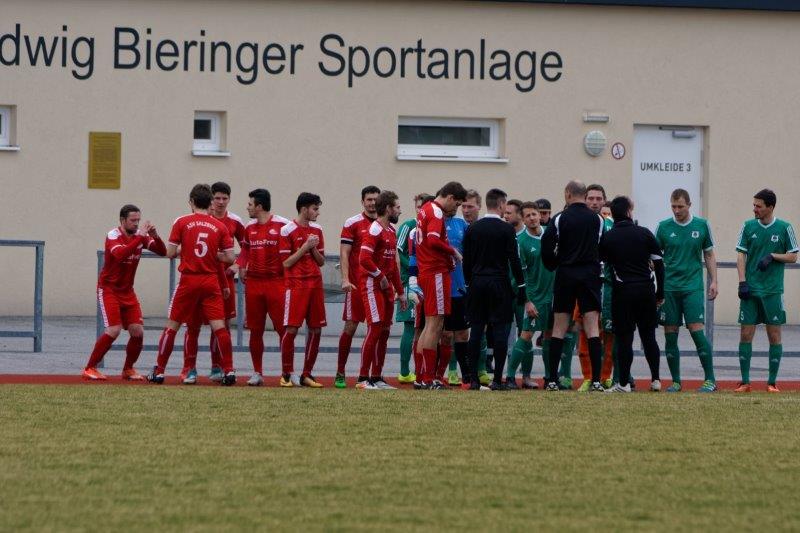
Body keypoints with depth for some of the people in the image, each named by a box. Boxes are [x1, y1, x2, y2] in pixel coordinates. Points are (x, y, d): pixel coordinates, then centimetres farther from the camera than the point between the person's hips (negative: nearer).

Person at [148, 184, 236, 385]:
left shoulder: (182, 223, -3)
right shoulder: (220, 227, 2)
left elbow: (170, 253, -4)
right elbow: (229, 258, 0)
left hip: (188, 280, -1)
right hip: (211, 281, 1)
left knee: (172, 325, 7)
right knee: (219, 326, 2)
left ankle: (159, 371, 10)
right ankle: (229, 371, -3)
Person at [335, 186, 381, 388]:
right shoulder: (352, 223, 0)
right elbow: (344, 253, -3)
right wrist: (345, 279, -14)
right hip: (357, 284, -4)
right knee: (351, 326, -4)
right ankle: (340, 373, 2)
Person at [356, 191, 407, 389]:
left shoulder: (391, 231, 18)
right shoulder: (375, 230, -13)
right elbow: (364, 259, -24)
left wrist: (400, 291, 22)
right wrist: (381, 276, -12)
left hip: (386, 286, 9)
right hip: (372, 284, -9)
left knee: (384, 332, 8)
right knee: (375, 329, -13)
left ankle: (377, 378, 13)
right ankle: (363, 378, -11)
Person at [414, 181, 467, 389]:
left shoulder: (426, 209, 18)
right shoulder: (436, 212, -12)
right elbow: (433, 240, -26)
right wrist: (453, 252, -12)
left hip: (426, 272, 10)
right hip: (436, 273, -10)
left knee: (432, 325, 14)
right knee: (434, 325, -7)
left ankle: (423, 377, 15)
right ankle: (427, 379, -8)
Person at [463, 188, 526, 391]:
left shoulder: (472, 229, 6)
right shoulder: (506, 229, -7)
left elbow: (466, 261, 9)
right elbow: (514, 260, -8)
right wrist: (521, 287, -2)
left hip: (477, 284, 4)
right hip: (499, 283, -4)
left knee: (476, 330, 5)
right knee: (500, 330, -2)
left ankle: (473, 379, 2)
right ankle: (497, 379, -6)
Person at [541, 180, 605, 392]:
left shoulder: (559, 219, -4)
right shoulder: (597, 219, 3)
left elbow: (546, 249, -7)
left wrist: (553, 265, 10)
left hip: (566, 274, -1)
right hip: (590, 275, 1)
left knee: (559, 328, 6)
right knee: (592, 327, -1)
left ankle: (552, 380, 4)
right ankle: (596, 380, -9)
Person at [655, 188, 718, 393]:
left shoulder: (701, 226, 4)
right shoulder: (663, 227, 4)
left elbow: (709, 255, 11)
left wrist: (714, 281, 3)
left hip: (693, 287, -1)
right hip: (669, 287, 2)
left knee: (696, 329, -11)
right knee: (670, 335, 1)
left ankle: (710, 379, -5)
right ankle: (675, 381, 11)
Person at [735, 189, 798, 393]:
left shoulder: (784, 228, 0)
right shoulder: (748, 227, 4)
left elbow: (793, 256, 4)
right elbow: (741, 255, 4)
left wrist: (772, 256, -12)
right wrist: (742, 282, -6)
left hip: (773, 291, -1)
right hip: (750, 290, 1)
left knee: (774, 336, 1)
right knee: (746, 334, -1)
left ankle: (772, 381, 10)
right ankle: (745, 382, 5)